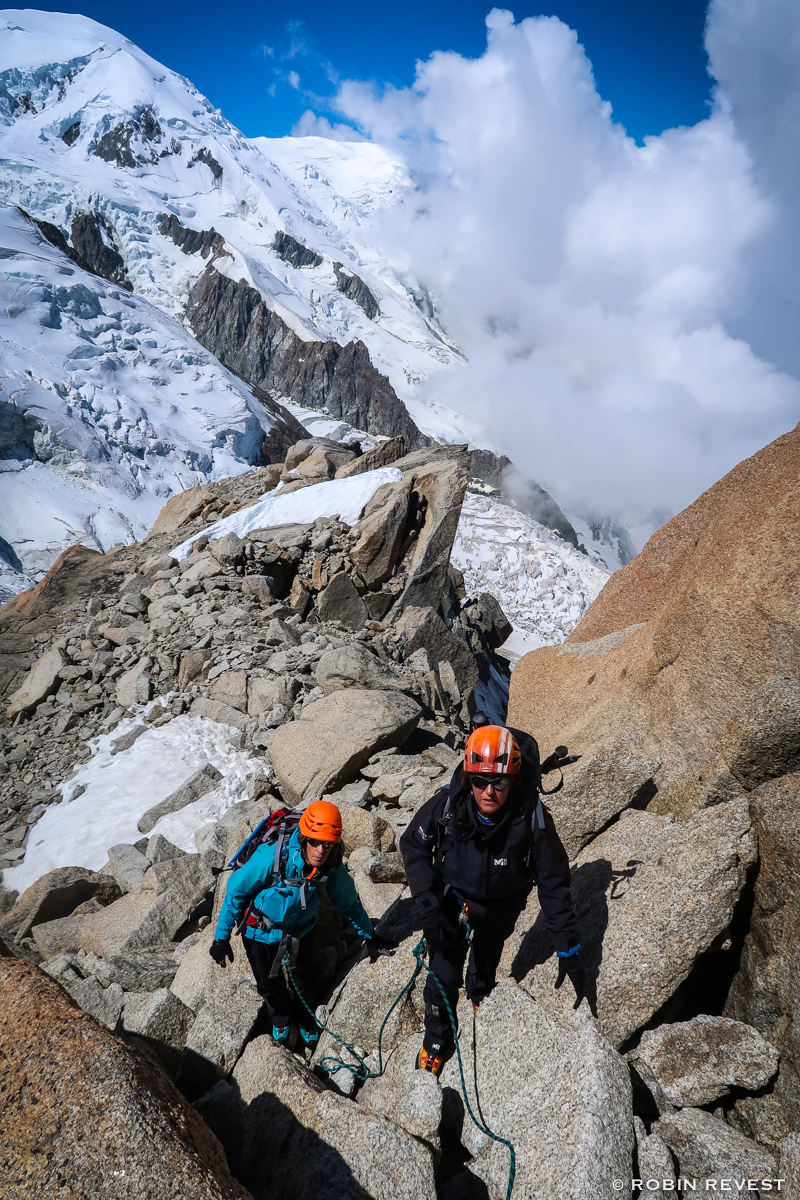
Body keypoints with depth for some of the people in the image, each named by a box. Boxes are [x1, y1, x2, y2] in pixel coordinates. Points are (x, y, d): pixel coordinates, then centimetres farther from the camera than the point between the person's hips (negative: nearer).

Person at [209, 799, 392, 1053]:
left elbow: (349, 903, -5)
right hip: (260, 931, -2)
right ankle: (279, 1019, 52)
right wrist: (221, 937, -19)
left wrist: (369, 936, 5)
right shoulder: (272, 857, -39)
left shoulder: (333, 868, -27)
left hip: (299, 929, 2)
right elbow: (236, 891, -25)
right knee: (270, 985, 19)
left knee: (304, 982, 18)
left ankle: (306, 1023, 50)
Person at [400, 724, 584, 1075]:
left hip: (500, 906, 1)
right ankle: (437, 1042, 31)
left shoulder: (533, 818, -35)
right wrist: (428, 907, -23)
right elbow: (413, 847, -15)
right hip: (452, 898, 0)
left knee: (487, 958, 25)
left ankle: (480, 992, 61)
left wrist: (568, 951, -19)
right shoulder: (447, 804, -34)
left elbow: (554, 884, -23)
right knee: (443, 975, 1)